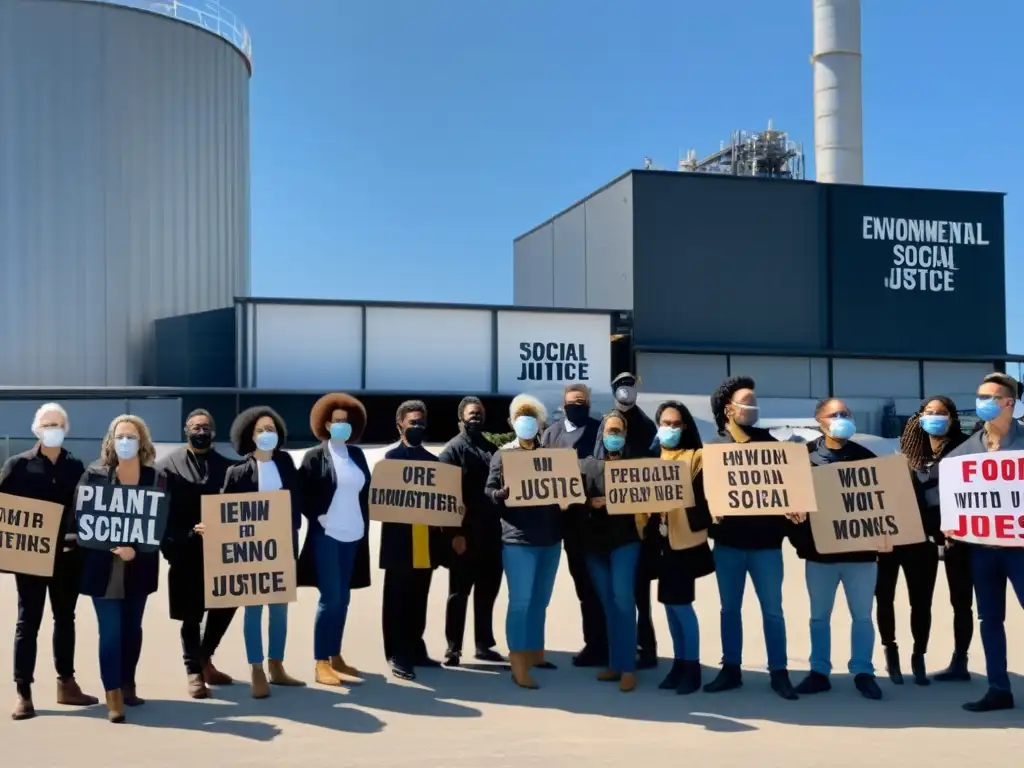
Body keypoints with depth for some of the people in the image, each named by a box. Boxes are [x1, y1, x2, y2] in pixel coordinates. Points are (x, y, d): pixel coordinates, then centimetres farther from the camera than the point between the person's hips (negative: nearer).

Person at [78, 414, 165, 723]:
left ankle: (128, 684, 31)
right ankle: (113, 695, 1)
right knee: (110, 630, -5)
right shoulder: (94, 475, -2)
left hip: (139, 566, 2)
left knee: (132, 627, 14)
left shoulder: (157, 478, 0)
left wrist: (136, 549, -16)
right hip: (103, 565, -2)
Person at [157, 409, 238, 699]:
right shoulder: (168, 466, 0)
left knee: (225, 606, 9)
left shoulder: (226, 466, 9)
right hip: (187, 553, -3)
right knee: (192, 614, 4)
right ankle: (194, 671, 18)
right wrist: (170, 546, -15)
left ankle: (205, 659, 31)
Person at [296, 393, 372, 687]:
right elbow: (302, 494, -6)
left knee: (343, 599, 9)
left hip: (352, 535, 5)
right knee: (330, 598, -8)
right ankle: (320, 663, -1)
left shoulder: (357, 455, 11)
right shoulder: (315, 456, -2)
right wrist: (318, 517, -14)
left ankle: (335, 657, 18)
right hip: (326, 535, -5)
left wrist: (364, 525, 6)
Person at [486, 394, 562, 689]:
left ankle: (535, 654, 26)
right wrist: (504, 492, -22)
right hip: (518, 539, -5)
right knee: (520, 602, -7)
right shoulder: (503, 455, 1)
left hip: (550, 538, 5)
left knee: (540, 601, 14)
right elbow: (489, 493, -3)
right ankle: (518, 666, -5)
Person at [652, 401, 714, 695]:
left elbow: (703, 498, -8)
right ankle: (679, 662, 21)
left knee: (681, 603, -5)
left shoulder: (696, 457, -2)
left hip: (685, 539, -5)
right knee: (670, 603, 11)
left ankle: (692, 666, 7)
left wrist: (701, 525, -22)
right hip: (661, 538, 5)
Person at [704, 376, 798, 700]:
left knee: (772, 609, 4)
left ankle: (779, 672, 12)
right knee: (730, 607, 9)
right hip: (728, 540, 0)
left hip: (765, 540, 0)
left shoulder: (768, 443, 6)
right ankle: (731, 669, 18)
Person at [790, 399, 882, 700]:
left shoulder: (865, 456, 4)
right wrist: (799, 538, -12)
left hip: (860, 550, 0)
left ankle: (863, 672, 17)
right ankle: (819, 671, 18)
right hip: (819, 551, 0)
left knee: (862, 615, 7)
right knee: (819, 616, 9)